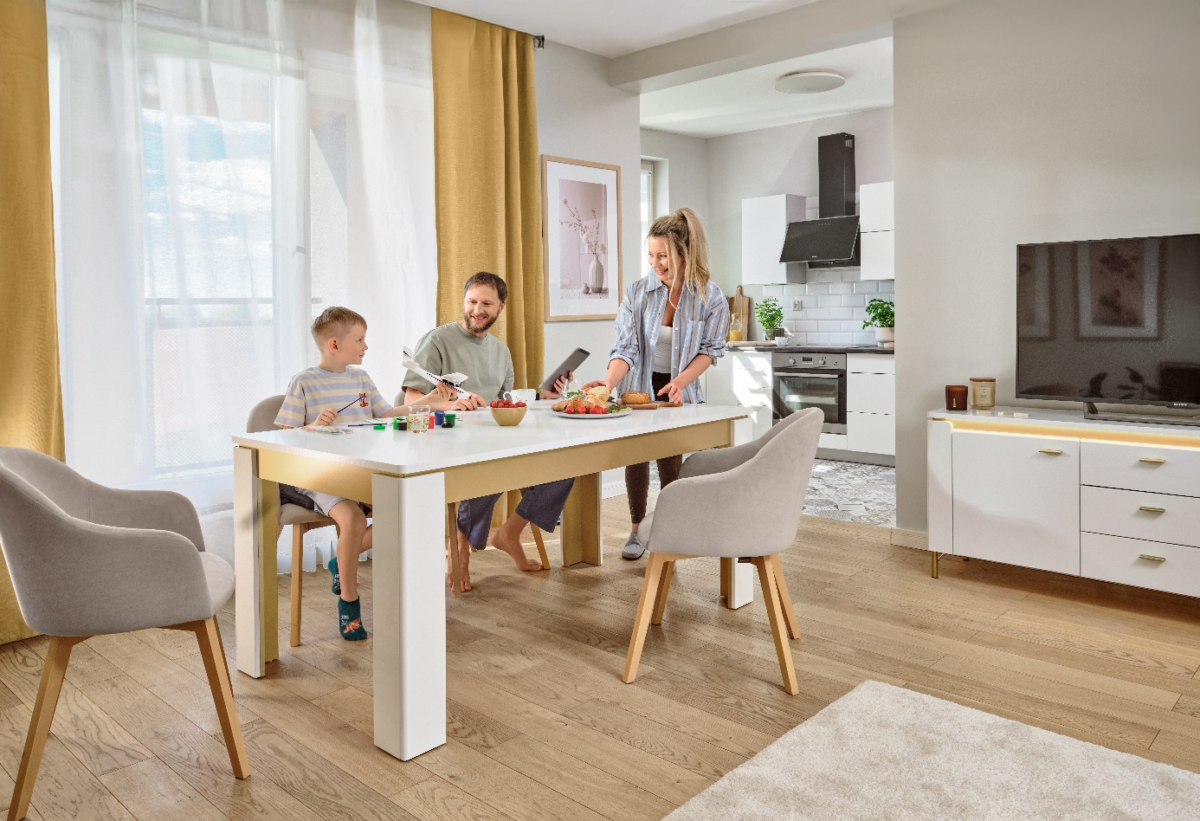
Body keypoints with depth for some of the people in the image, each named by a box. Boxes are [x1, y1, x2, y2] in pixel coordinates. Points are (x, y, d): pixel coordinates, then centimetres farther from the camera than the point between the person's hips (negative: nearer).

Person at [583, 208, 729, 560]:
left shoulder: (710, 297, -13)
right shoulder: (638, 292, -13)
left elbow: (710, 349, -6)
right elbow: (626, 347, -15)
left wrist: (681, 380, -21)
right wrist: (609, 382, -32)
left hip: (679, 391, -1)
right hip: (638, 387, 1)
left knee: (670, 455, -2)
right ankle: (637, 529, 18)